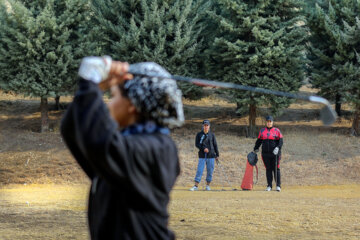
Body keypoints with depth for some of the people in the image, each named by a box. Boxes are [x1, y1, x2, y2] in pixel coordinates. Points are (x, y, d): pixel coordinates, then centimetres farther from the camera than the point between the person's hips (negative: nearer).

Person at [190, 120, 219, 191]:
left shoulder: (212, 135, 7)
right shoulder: (199, 134, 4)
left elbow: (215, 145, 10)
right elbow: (197, 144, -3)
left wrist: (217, 155, 9)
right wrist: (203, 148, -19)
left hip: (211, 156, 1)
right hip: (202, 156, -1)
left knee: (210, 171, 2)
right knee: (199, 170, -6)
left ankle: (208, 185, 13)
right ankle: (196, 186, -4)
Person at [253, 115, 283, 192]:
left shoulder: (277, 131, 2)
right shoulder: (262, 131, 11)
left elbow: (280, 141, -3)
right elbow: (259, 140, 17)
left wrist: (278, 148, -19)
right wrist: (255, 149, 10)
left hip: (275, 153, -3)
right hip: (265, 153, 3)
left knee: (276, 169, -3)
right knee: (268, 169, 5)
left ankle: (278, 186, 0)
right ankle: (269, 186, 9)